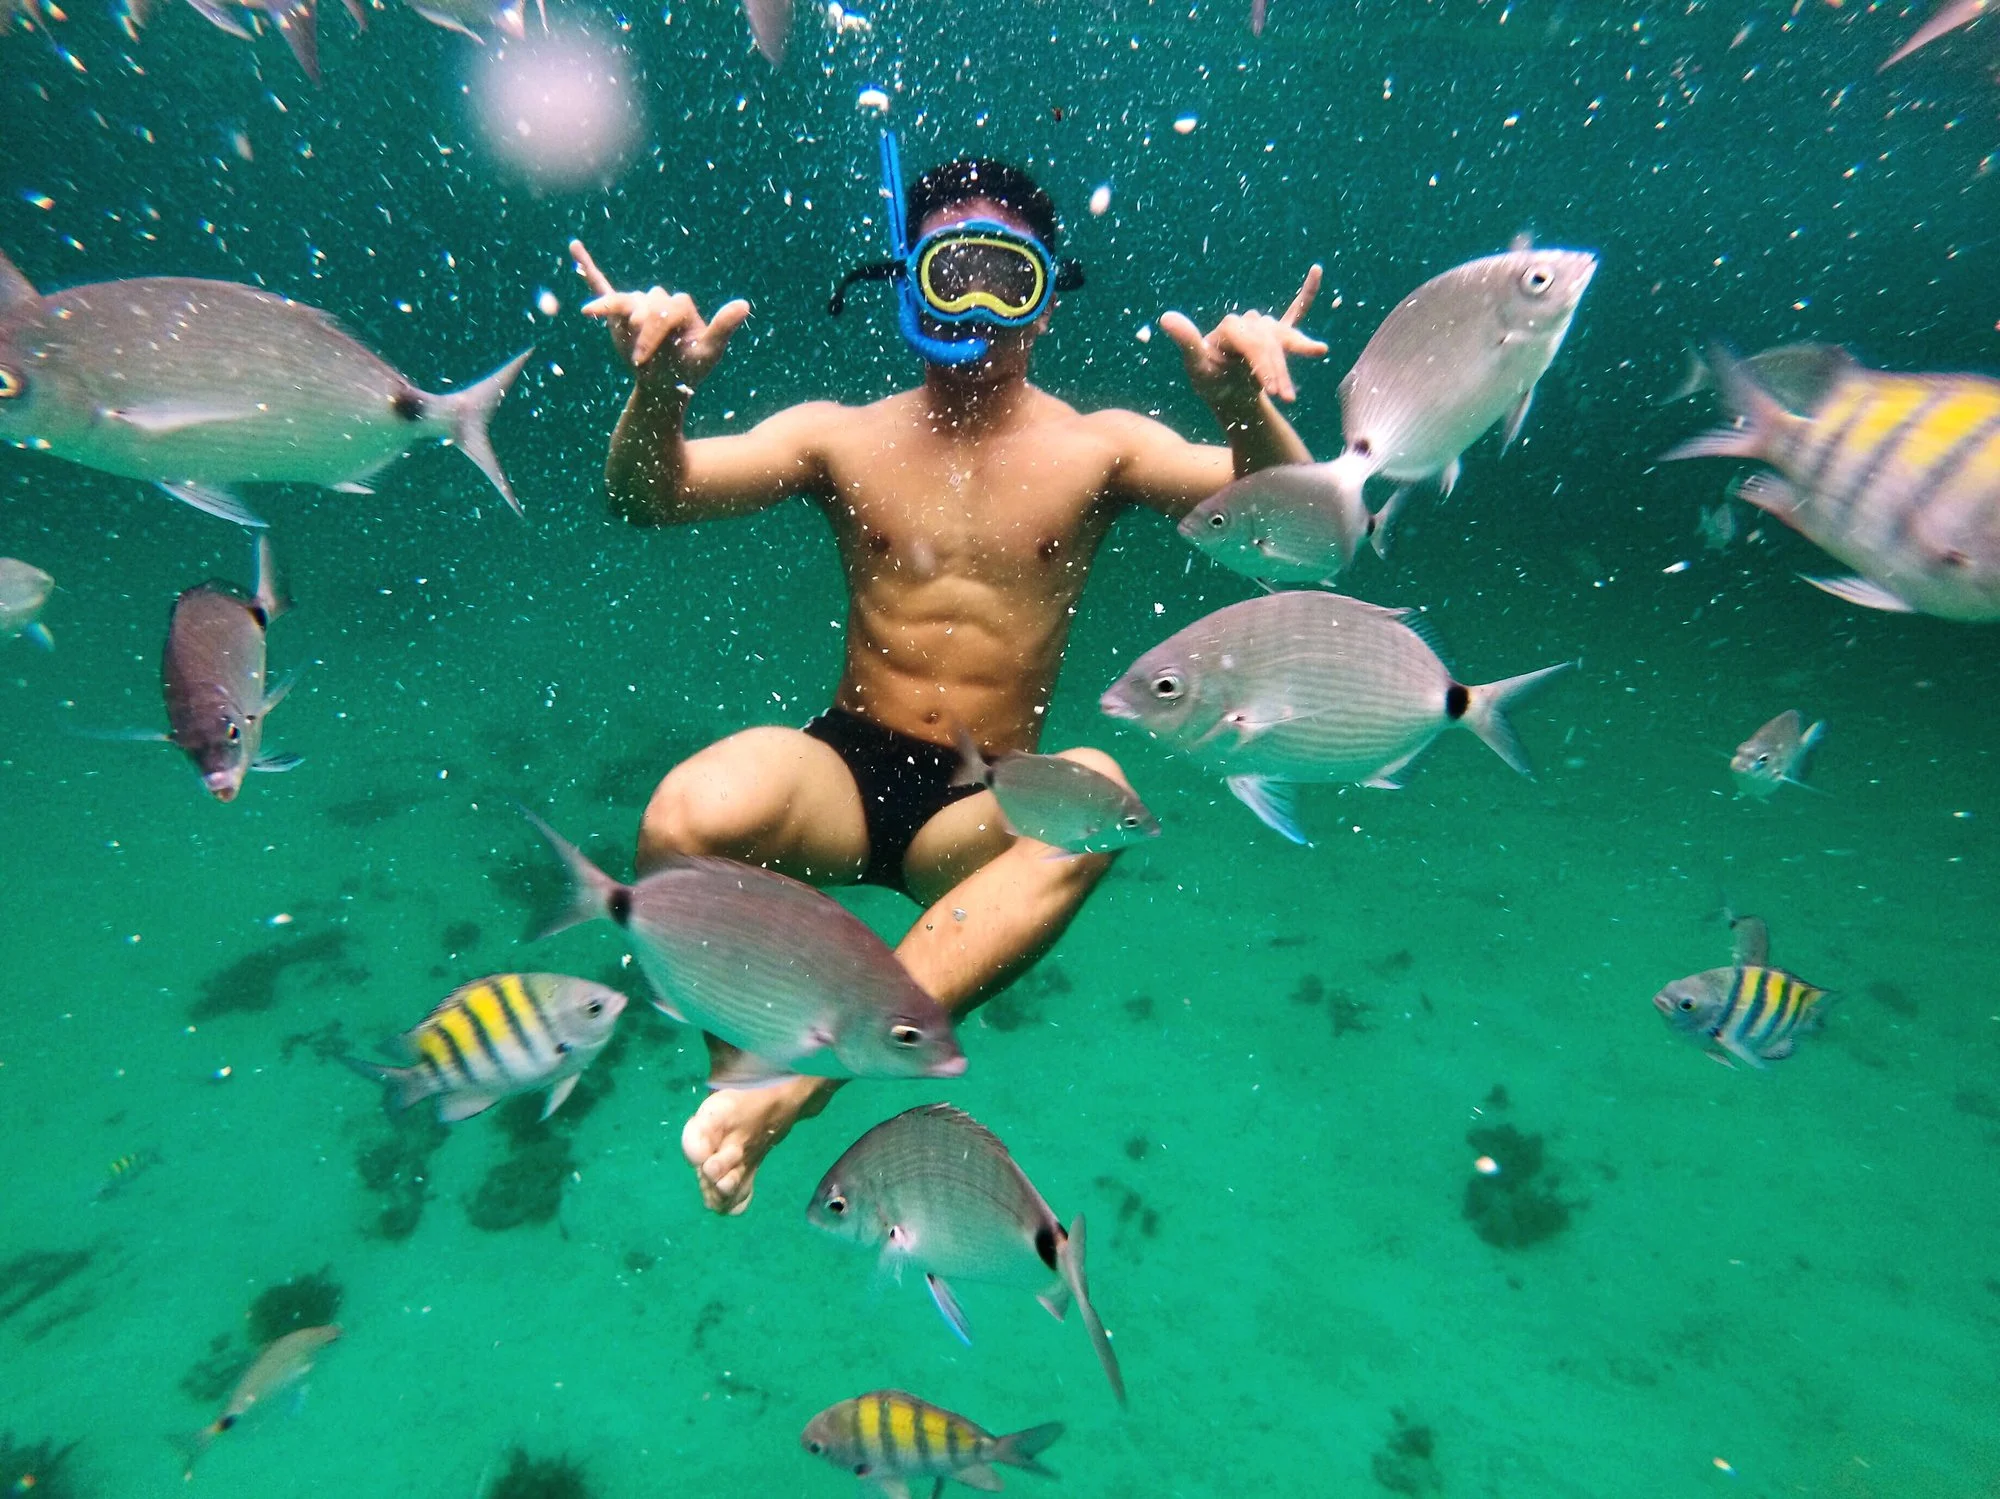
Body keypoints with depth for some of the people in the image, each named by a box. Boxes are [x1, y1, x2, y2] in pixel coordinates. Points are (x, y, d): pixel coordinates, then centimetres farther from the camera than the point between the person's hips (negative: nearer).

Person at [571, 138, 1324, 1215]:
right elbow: (649, 499, -4)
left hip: (985, 807, 0)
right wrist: (660, 389, -25)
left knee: (1093, 792, -32)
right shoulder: (841, 436, 5)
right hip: (843, 770, 1)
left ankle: (829, 1057, -24)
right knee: (688, 815, -29)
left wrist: (1245, 407, -30)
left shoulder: (1098, 447, 3)